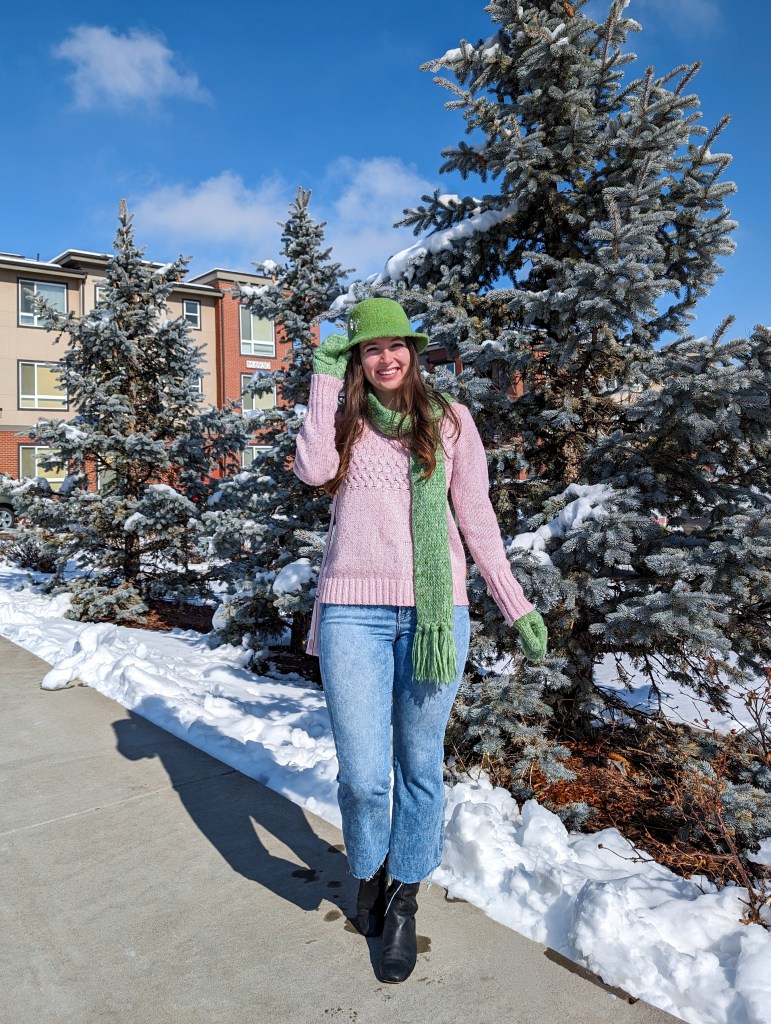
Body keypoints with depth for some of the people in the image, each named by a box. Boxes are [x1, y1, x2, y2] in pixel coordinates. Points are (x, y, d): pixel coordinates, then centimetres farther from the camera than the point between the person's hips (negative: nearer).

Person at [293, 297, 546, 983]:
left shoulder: (450, 420, 9)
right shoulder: (343, 420, 11)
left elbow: (477, 517, 9)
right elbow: (314, 470, -12)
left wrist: (518, 608, 7)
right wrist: (326, 377, -2)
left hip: (435, 610, 0)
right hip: (353, 611, 0)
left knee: (420, 766, 10)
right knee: (362, 776, -1)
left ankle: (404, 903, 32)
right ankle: (369, 874, 33)